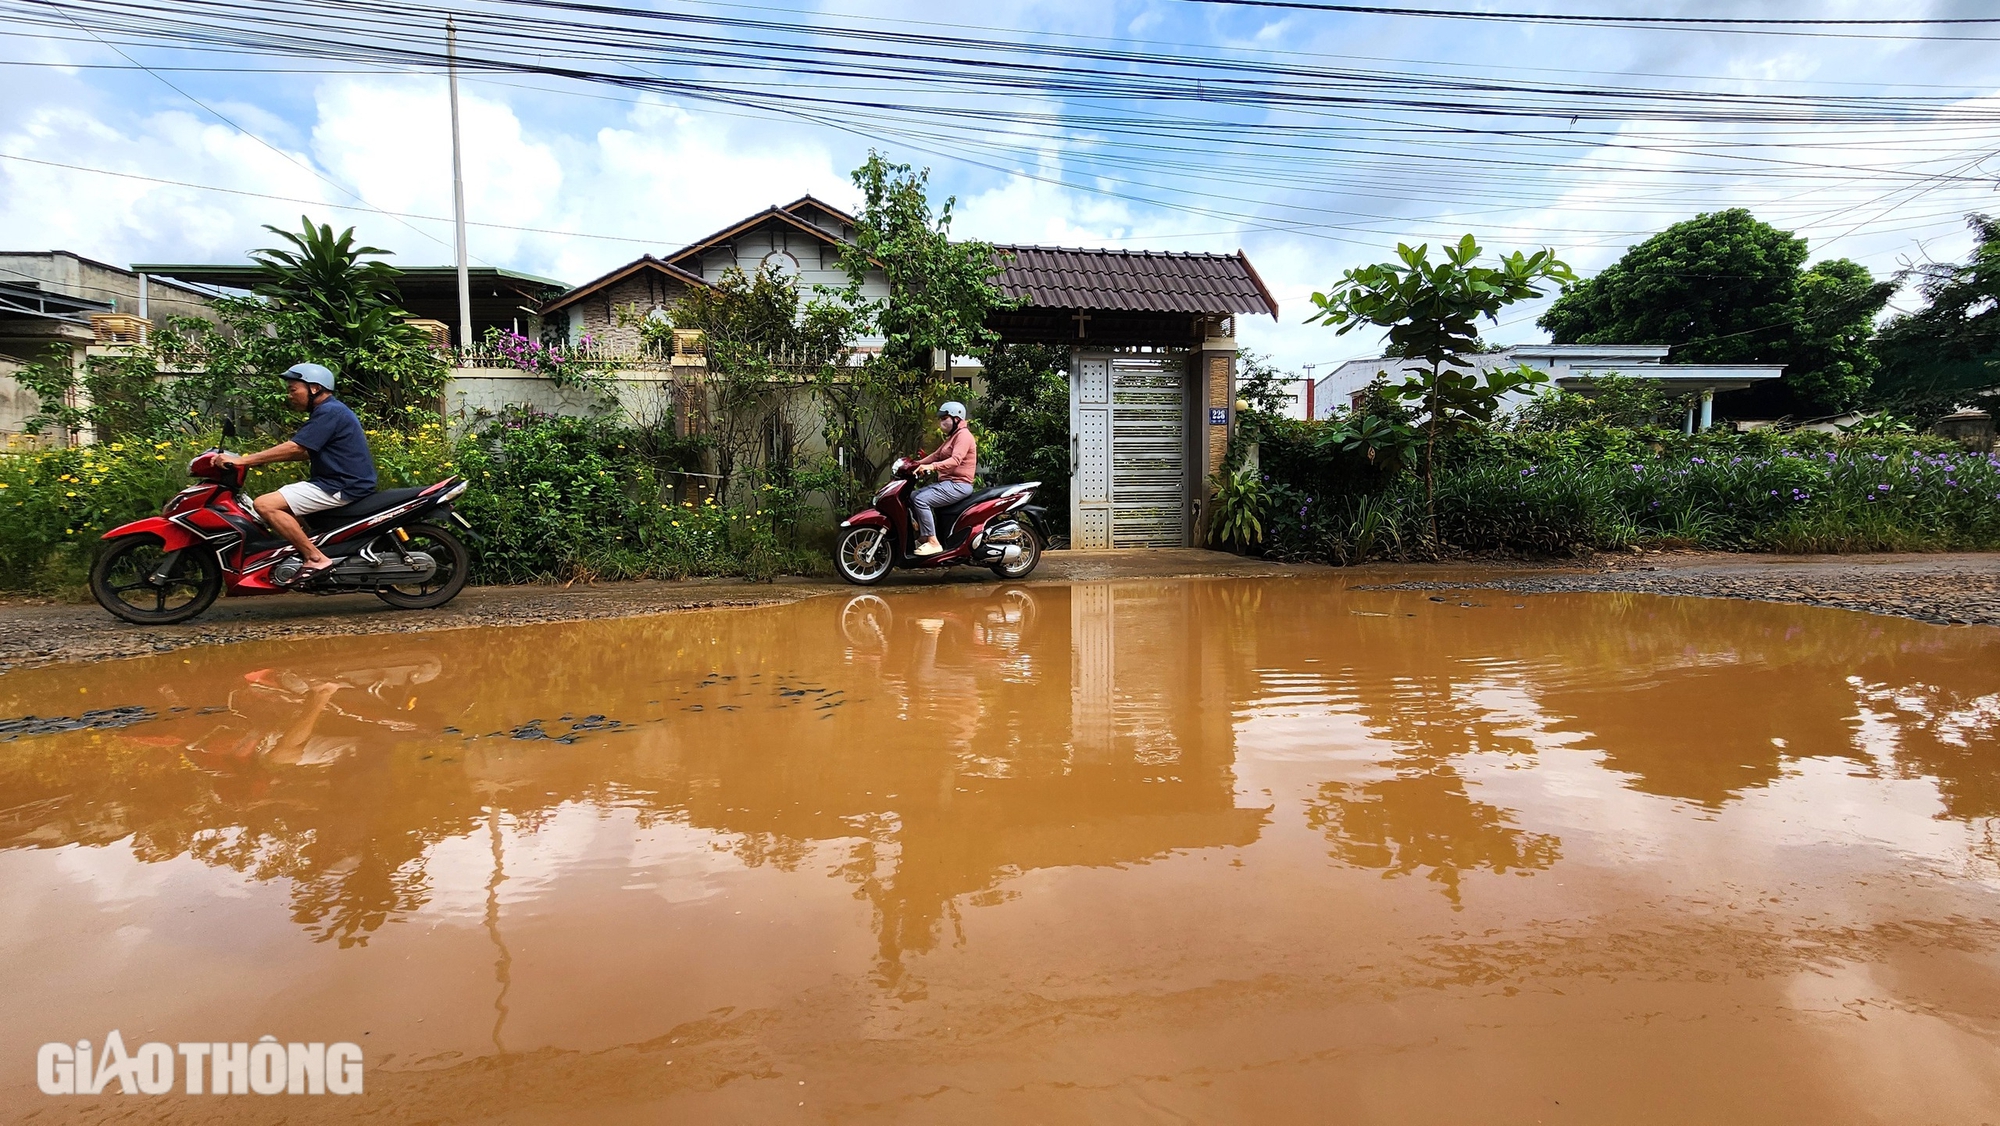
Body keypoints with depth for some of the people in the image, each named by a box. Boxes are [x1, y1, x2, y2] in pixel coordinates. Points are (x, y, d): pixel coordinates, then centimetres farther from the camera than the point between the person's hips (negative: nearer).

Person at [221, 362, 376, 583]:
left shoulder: (329, 412, -13)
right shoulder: (329, 410, 20)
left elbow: (295, 448, -20)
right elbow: (306, 453, 22)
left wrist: (242, 460, -18)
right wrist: (258, 458, 13)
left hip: (342, 487, -11)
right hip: (338, 482, 11)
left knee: (265, 505, -16)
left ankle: (316, 558, -18)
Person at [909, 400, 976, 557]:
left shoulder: (963, 435, -11)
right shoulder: (952, 437, 24)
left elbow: (955, 460, -27)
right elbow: (936, 455, 20)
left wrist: (932, 467, -38)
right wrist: (917, 464, 7)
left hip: (958, 484, -11)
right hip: (947, 482, 11)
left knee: (921, 500, -24)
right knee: (912, 497, 8)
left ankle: (933, 543, -23)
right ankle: (922, 536, 7)